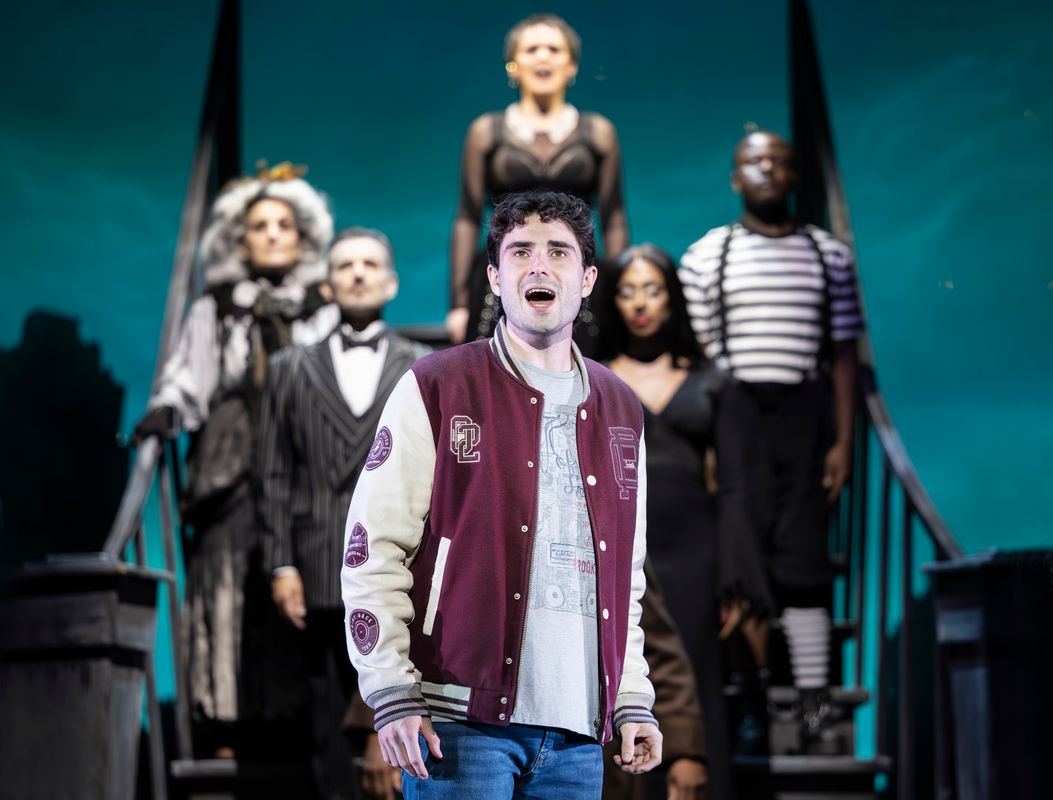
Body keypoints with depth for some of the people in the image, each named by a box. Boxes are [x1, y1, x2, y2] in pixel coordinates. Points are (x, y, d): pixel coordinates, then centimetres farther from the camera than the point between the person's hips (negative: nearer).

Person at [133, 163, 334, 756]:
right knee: (230, 587, -12)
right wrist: (166, 412, -12)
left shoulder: (325, 310, 16)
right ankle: (225, 729, -14)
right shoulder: (215, 311, 17)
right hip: (234, 476, 0)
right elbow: (188, 378, 7)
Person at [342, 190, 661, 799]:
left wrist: (634, 701, 13)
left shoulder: (620, 410, 17)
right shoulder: (437, 389, 1)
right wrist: (393, 696, -10)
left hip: (577, 730, 5)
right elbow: (373, 548, -2)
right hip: (464, 720, -4)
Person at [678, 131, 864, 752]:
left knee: (804, 555, 0)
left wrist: (844, 440, 0)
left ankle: (813, 702, 0)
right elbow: (697, 354, 3)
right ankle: (751, 699, -1)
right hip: (734, 412, -1)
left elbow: (843, 354, 8)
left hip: (805, 413, 1)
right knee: (743, 548, -7)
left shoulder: (830, 255, 10)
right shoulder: (708, 255, 6)